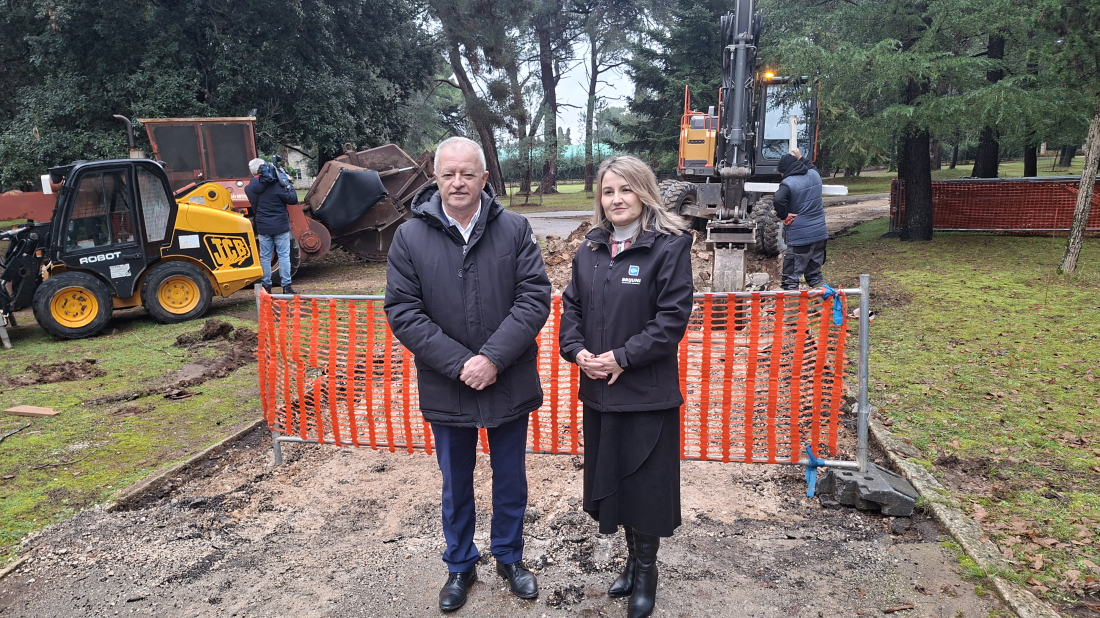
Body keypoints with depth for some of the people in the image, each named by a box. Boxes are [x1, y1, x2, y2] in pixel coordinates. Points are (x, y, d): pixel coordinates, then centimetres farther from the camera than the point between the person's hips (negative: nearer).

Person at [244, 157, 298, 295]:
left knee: (265, 257, 8)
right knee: (284, 255, 1)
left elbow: (254, 207, 14)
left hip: (263, 227, 3)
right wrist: (289, 186, 4)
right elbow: (292, 200, -8)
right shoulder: (275, 185, -12)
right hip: (280, 226, -3)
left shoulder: (249, 189, 2)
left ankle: (266, 287, 11)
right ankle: (286, 286, -1)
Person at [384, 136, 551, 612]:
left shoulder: (515, 229, -5)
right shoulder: (409, 237, -5)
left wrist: (493, 358, -20)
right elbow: (403, 313, -9)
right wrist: (458, 364, -17)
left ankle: (509, 557, 40)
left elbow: (535, 297, -10)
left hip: (509, 384, 0)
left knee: (511, 480, 17)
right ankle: (460, 565, 39)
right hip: (446, 389, 0)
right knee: (456, 486, 18)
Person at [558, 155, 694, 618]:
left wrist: (622, 357, -18)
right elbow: (572, 306, 11)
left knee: (645, 481, 6)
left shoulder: (669, 246, -9)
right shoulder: (590, 249, 9)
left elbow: (673, 316, -15)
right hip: (598, 389, 6)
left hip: (647, 392, -5)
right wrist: (577, 350, -6)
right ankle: (633, 558, 37)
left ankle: (646, 569, 28)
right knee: (609, 475, 16)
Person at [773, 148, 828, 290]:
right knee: (814, 273, 18)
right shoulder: (815, 175, 7)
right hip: (820, 234, 7)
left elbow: (778, 200, -33)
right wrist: (800, 158, 37)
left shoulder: (788, 183, -14)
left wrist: (784, 216, -19)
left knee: (791, 277, -1)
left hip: (799, 237, -7)